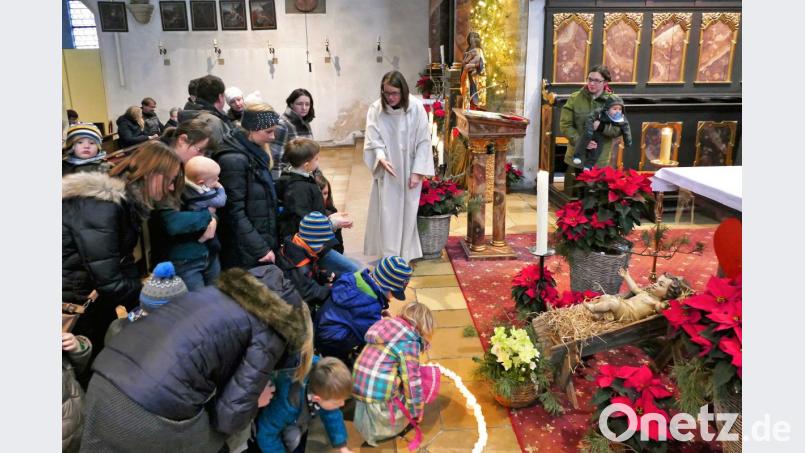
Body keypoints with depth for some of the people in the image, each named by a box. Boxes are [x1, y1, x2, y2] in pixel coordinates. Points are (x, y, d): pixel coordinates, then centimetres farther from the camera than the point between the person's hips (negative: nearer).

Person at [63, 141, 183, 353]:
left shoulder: (130, 203, 0)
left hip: (91, 302, 8)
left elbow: (124, 264, 1)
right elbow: (108, 280, -28)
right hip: (71, 304, -8)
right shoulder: (100, 203, -27)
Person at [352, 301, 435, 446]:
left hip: (358, 387, 7)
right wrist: (417, 411, 3)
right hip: (380, 395, -7)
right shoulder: (409, 340, -10)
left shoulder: (386, 325, 11)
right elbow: (411, 380, -9)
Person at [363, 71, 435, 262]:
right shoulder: (376, 109, -9)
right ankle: (387, 257, 12)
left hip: (409, 171, 0)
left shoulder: (416, 107, -10)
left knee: (407, 212, 8)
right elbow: (373, 140, -6)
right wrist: (381, 158, -27)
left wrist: (417, 172, -11)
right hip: (386, 172, 0)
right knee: (386, 214, 2)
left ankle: (404, 255, 22)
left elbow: (423, 141, -7)